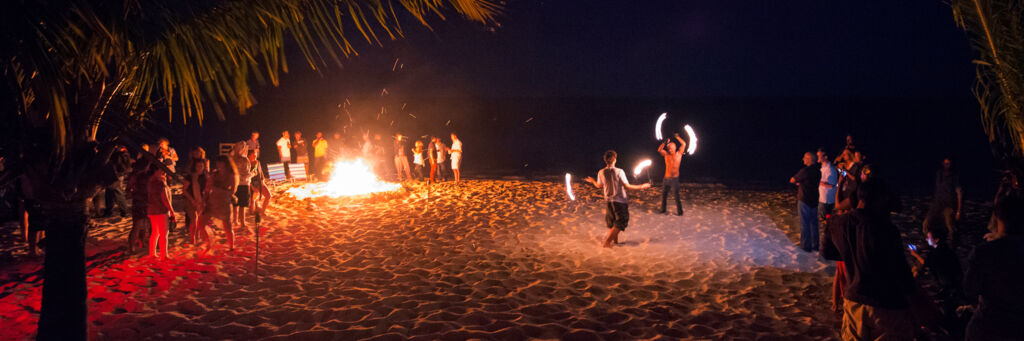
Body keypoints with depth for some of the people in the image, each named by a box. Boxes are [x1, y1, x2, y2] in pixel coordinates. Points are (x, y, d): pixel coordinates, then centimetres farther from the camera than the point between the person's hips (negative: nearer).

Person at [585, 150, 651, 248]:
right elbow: (627, 186, -16)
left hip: (608, 200, 5)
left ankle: (615, 240, 33)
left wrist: (592, 181, 28)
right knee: (621, 223, 5)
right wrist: (641, 187, -7)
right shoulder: (619, 172, -19)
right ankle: (607, 242, -1)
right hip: (620, 200, -5)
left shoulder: (601, 173, -6)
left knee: (612, 222, 22)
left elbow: (599, 186, 7)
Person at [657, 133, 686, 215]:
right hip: (666, 178, 4)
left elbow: (684, 144, -7)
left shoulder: (678, 154, 0)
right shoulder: (666, 155, 7)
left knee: (676, 196, -4)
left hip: (674, 179, -4)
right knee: (664, 195, 13)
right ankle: (663, 209, 29)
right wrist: (665, 142, -8)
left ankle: (679, 211, 6)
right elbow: (659, 150, -3)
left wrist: (677, 137, -2)